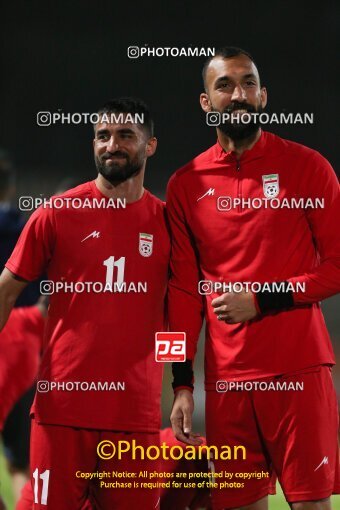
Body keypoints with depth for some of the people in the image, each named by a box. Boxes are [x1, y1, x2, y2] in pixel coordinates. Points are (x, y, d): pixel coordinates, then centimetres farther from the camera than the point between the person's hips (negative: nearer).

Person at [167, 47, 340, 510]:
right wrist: (182, 383, 7)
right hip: (226, 377, 3)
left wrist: (263, 299, -10)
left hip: (299, 368, -3)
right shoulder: (186, 185, 10)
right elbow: (184, 290, 12)